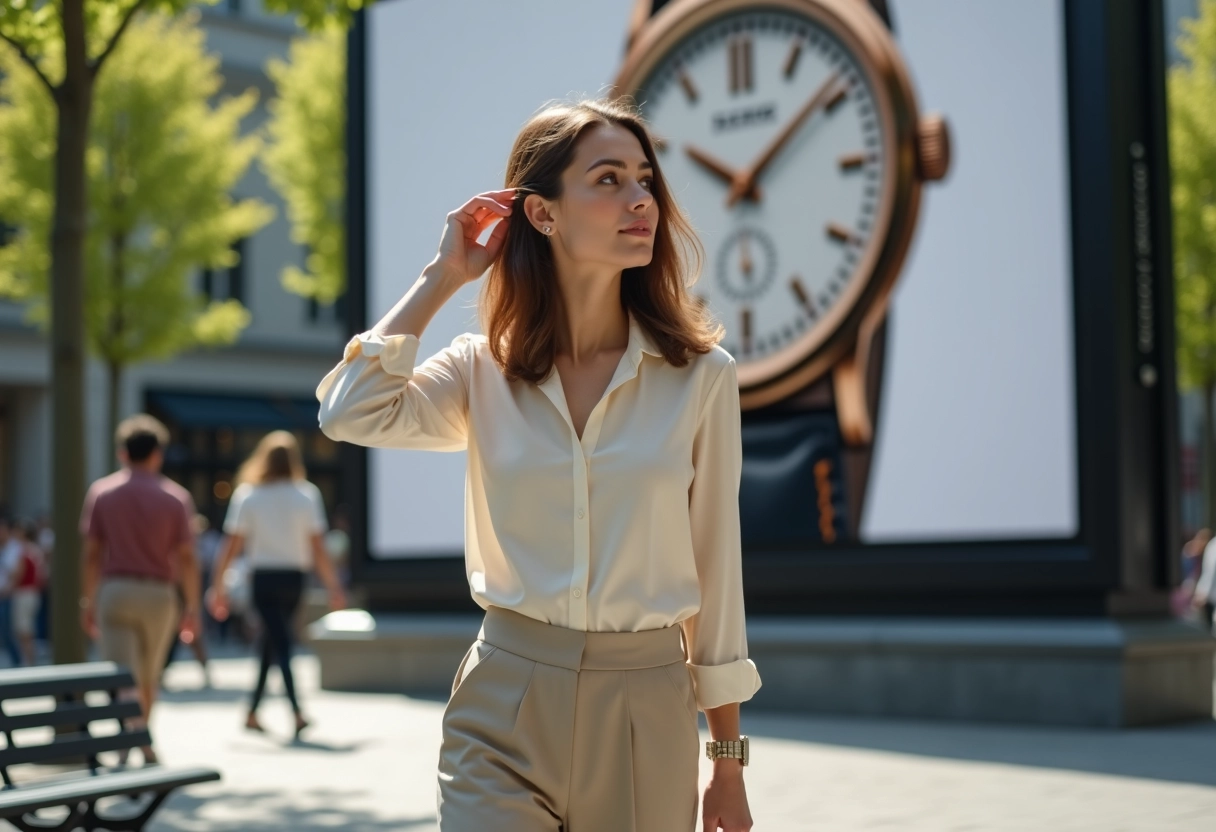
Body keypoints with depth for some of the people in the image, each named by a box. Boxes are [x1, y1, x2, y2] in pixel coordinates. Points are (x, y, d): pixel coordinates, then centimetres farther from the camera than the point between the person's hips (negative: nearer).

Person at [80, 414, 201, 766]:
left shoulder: (101, 492, 2)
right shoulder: (175, 496, -2)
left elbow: (92, 552, 1)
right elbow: (186, 556, -4)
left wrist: (89, 601, 8)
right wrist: (192, 606, 1)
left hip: (114, 591, 0)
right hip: (158, 592, 0)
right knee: (149, 676, 18)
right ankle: (142, 742, 31)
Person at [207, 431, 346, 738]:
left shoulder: (247, 496, -2)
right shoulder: (307, 495, -1)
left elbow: (232, 546, -5)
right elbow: (318, 549, -4)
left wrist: (218, 586, 1)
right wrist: (333, 586, 2)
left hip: (264, 577, -1)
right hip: (294, 577, 1)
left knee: (278, 644, -2)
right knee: (271, 645, 14)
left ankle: (297, 711, -18)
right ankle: (253, 712, 17)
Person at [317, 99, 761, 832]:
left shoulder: (700, 375, -2)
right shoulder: (485, 371, 1)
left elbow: (714, 571, 2)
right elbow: (350, 413, -16)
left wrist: (729, 765, 5)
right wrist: (442, 278, -5)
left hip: (645, 709, 0)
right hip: (504, 710, 0)